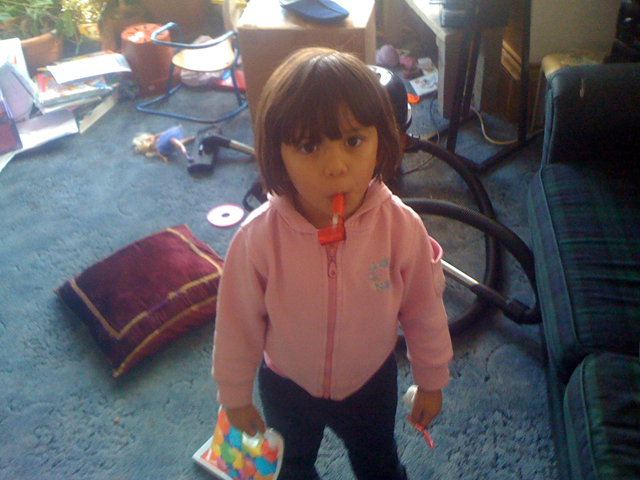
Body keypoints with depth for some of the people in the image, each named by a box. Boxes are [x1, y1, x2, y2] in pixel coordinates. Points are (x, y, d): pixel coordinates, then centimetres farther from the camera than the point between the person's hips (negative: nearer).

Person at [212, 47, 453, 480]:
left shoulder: (403, 227, -30)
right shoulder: (258, 239, -33)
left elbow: (424, 312, -14)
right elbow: (238, 325, -17)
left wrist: (432, 382, 0)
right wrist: (235, 396, -3)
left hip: (373, 381, 1)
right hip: (287, 386, 0)